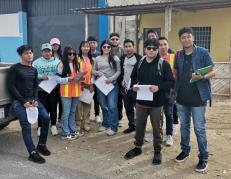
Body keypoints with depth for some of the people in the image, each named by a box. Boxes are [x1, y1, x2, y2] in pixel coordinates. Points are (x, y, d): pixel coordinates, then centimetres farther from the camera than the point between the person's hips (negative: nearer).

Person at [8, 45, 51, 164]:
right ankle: (33, 153, -11)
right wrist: (23, 101, -14)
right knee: (26, 126, -14)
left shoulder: (34, 70, 14)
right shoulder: (15, 68, -4)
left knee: (46, 118, -5)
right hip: (19, 101, -5)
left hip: (32, 99, 6)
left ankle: (41, 145, 12)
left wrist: (35, 99, -5)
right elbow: (10, 86, -9)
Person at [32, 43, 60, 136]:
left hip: (54, 89, 1)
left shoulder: (57, 61, 7)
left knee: (53, 107, 8)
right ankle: (40, 127, 14)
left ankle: (53, 125, 22)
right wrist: (41, 77, -17)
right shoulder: (37, 62, 4)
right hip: (41, 89, -1)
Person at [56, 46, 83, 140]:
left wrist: (80, 78, -2)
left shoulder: (77, 64, 11)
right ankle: (65, 133, 7)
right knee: (66, 113, -1)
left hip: (76, 91, 6)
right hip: (66, 92, -6)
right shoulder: (61, 65, -8)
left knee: (73, 112, 15)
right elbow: (58, 79, -10)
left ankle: (73, 130, 24)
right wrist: (69, 79, -20)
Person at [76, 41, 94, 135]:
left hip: (89, 85, 5)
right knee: (79, 105, -5)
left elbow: (92, 72, 14)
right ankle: (78, 126, 3)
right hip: (79, 85, -5)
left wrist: (92, 84, 7)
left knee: (87, 105, 7)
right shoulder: (77, 58, -3)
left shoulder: (91, 59, 15)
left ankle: (86, 124, 17)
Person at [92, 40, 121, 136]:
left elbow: (118, 71, -1)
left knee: (112, 106, -8)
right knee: (103, 106, 11)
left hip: (112, 84, -3)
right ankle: (105, 124, 26)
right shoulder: (97, 58, 9)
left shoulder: (115, 58, 1)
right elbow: (93, 71, 12)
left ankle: (113, 127, 0)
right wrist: (98, 72, -10)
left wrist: (111, 78, -15)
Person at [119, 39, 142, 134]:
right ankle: (132, 125, 25)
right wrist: (121, 80, 6)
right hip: (126, 88, 6)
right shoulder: (123, 59, 13)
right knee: (128, 108, 12)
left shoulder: (139, 58, -7)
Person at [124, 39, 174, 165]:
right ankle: (138, 147, 33)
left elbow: (171, 82, -9)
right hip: (141, 101, 4)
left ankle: (157, 151, 23)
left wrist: (158, 87, -25)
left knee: (156, 128, 8)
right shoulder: (139, 63, 7)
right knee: (139, 126, 14)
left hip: (156, 103, -4)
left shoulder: (163, 64, -7)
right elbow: (133, 78, 17)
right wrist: (134, 85, -5)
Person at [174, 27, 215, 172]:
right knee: (184, 126, 16)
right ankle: (185, 150, 33)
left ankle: (204, 158, 14)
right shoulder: (179, 55, 7)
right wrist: (174, 87, 5)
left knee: (199, 129, 0)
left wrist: (203, 77, -29)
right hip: (182, 97, 5)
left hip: (198, 97, -5)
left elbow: (213, 72, -9)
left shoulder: (203, 53, -7)